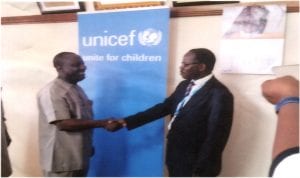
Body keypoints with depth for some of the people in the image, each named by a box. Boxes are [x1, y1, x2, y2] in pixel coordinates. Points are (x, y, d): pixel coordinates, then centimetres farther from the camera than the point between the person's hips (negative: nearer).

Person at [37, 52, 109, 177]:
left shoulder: (76, 89, 8)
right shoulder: (51, 92, -20)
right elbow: (64, 124, -27)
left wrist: (89, 146, 19)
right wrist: (102, 123, -27)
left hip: (79, 156, 9)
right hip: (61, 159, -8)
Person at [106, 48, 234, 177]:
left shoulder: (219, 94, -21)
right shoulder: (185, 85, 4)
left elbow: (215, 137, -20)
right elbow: (163, 108, 5)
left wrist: (200, 171, -15)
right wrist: (126, 121, 0)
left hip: (194, 163, -7)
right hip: (175, 156, 7)